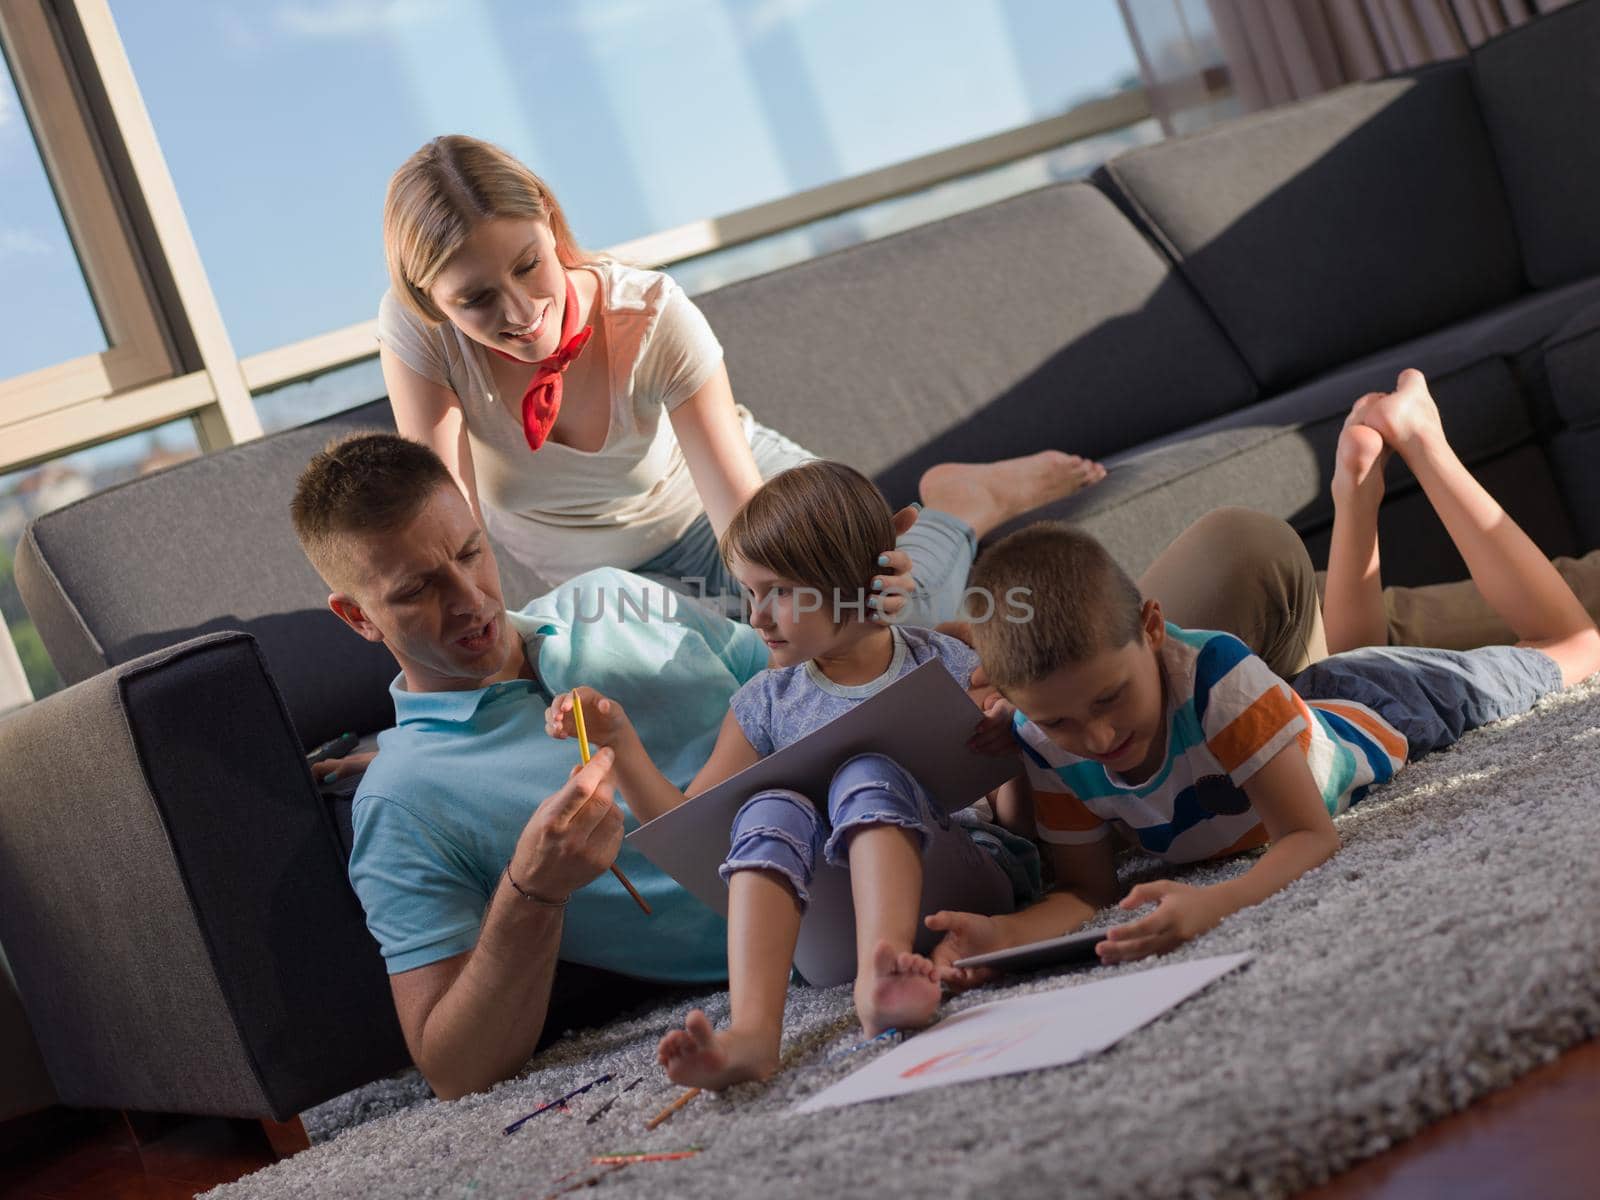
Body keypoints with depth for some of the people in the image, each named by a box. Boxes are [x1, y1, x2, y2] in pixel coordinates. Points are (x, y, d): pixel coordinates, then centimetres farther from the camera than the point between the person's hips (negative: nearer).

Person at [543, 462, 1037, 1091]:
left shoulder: (946, 667, 4)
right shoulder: (768, 703, 13)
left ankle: (878, 974, -53)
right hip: (834, 922, 2)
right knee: (770, 808, -27)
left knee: (866, 775, -28)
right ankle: (752, 1030, -48)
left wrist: (1001, 730, -16)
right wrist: (621, 742, -2)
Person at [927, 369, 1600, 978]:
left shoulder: (1215, 670, -47)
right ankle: (1356, 484, 47)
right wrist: (1004, 932, -48)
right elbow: (1087, 892, -25)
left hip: (1381, 716, -4)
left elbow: (1311, 838, -46)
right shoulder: (1046, 744, -33)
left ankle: (1418, 441, 29)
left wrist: (1212, 904, -66)